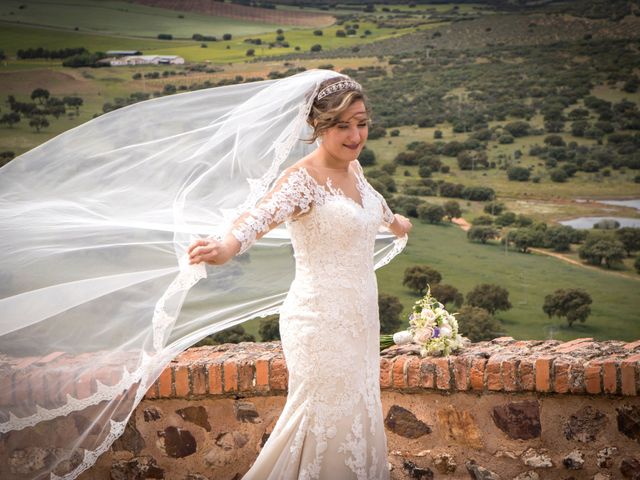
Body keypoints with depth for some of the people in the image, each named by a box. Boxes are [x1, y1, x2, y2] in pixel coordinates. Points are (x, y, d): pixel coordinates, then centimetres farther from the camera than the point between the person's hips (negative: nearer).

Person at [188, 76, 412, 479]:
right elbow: (264, 215, -38)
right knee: (328, 420, -3)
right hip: (321, 321, -8)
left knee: (357, 413, 17)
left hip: (358, 318, 8)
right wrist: (227, 247, -59)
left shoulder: (353, 167, 7)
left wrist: (393, 221, 52)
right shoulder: (303, 179, -18)